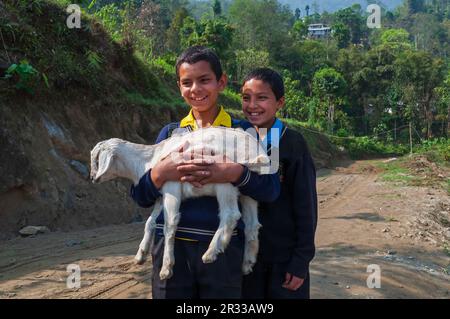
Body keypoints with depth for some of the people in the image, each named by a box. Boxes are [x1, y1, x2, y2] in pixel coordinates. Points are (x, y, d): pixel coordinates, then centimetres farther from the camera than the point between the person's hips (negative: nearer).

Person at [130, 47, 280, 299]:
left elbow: (271, 190, -5)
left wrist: (235, 173, -22)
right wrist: (161, 172, -14)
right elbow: (140, 196, 6)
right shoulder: (170, 133, 9)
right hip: (172, 247, 2)